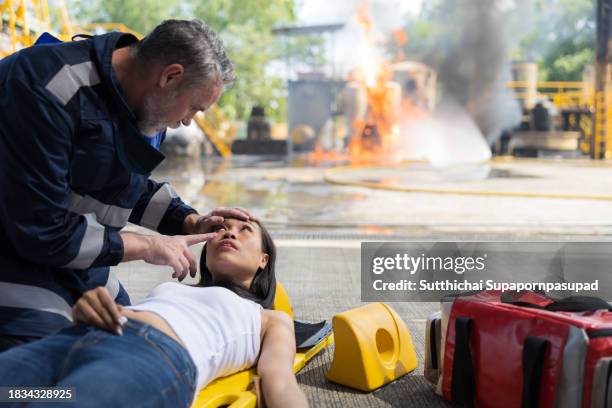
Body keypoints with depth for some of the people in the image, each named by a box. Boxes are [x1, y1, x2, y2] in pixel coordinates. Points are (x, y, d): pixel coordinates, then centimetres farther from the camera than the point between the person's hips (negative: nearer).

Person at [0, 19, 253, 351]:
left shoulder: (143, 105, -2)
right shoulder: (47, 90, -28)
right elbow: (42, 231, -27)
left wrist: (192, 222, 1)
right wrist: (148, 246, -18)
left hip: (82, 263, 8)